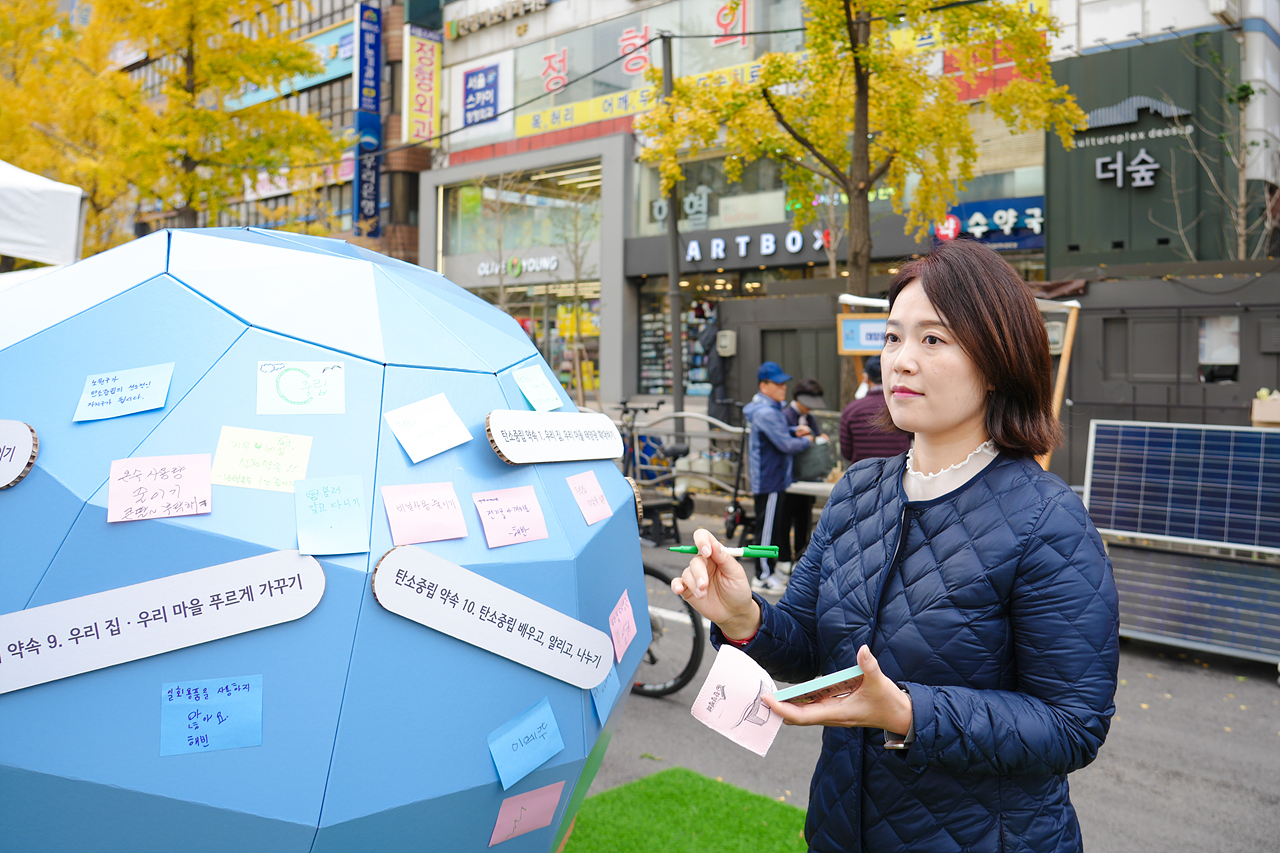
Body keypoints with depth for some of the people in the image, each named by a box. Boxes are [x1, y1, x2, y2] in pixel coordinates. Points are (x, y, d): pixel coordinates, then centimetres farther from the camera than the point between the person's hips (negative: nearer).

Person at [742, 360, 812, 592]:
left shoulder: (773, 409, 14)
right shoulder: (766, 412, -20)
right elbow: (786, 445, -22)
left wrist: (795, 432, 6)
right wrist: (806, 440, -4)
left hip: (774, 478, 11)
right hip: (769, 480, -11)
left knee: (772, 527, 16)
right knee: (767, 527, -4)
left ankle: (766, 572, 25)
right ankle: (763, 577, 4)